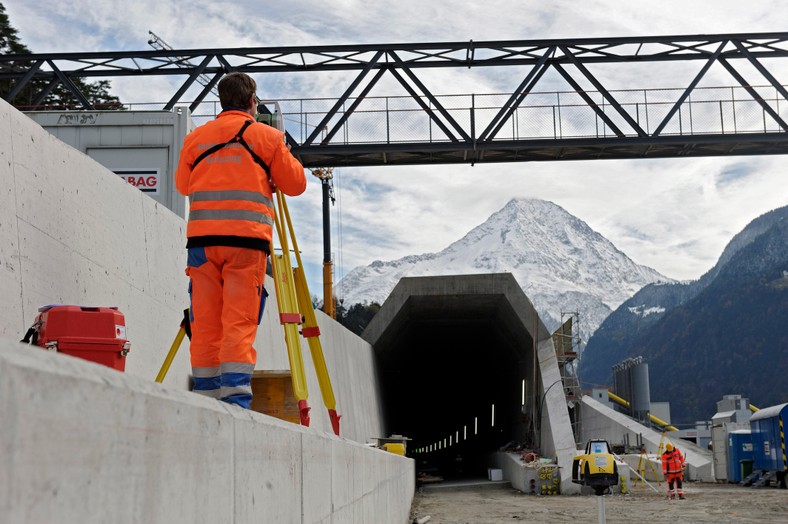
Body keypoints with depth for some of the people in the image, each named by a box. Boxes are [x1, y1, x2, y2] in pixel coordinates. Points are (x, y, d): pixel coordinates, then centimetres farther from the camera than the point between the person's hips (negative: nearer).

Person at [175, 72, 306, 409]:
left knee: (204, 324, 5)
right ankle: (235, 400, -12)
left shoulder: (195, 138, 14)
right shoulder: (266, 136, 6)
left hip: (202, 238, 3)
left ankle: (206, 400, 6)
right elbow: (296, 184, 11)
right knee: (240, 323, -5)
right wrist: (283, 151, 27)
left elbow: (183, 185, 25)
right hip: (247, 239, -3)